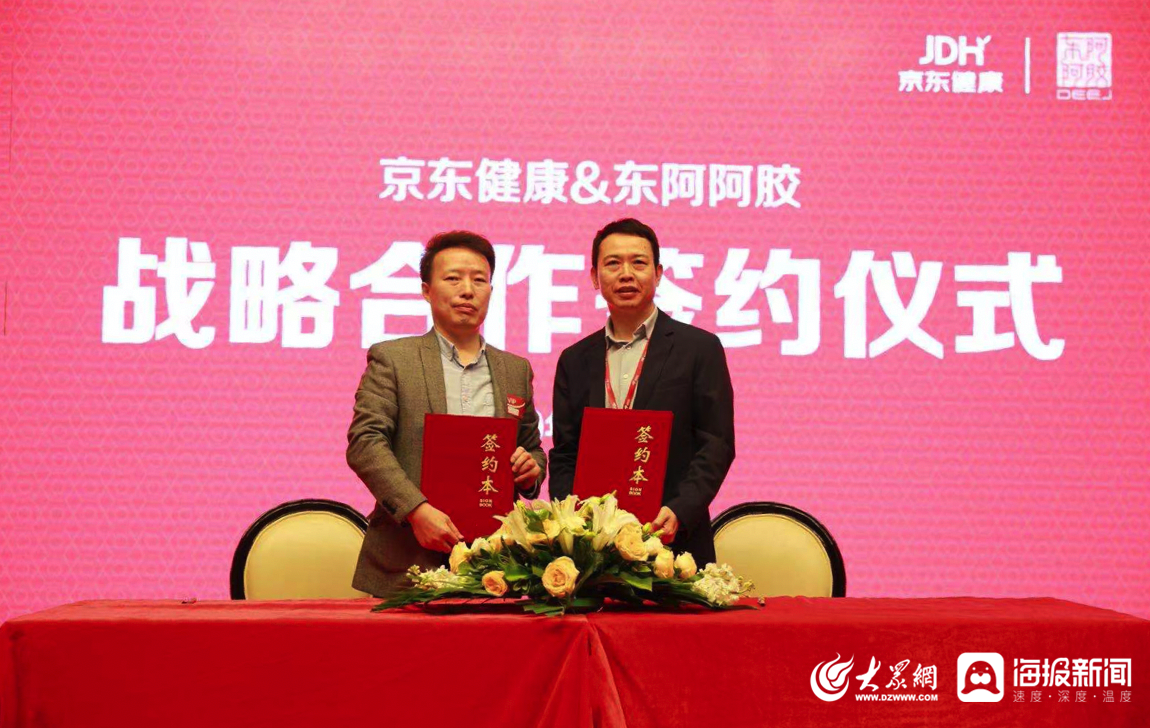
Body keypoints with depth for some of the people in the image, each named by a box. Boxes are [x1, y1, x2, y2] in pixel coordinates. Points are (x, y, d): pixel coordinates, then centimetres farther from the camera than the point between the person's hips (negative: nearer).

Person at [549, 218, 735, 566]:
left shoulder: (700, 348, 2)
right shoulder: (575, 360, 12)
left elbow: (716, 445, -3)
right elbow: (564, 455, 12)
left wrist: (680, 511, -17)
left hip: (675, 541, -2)